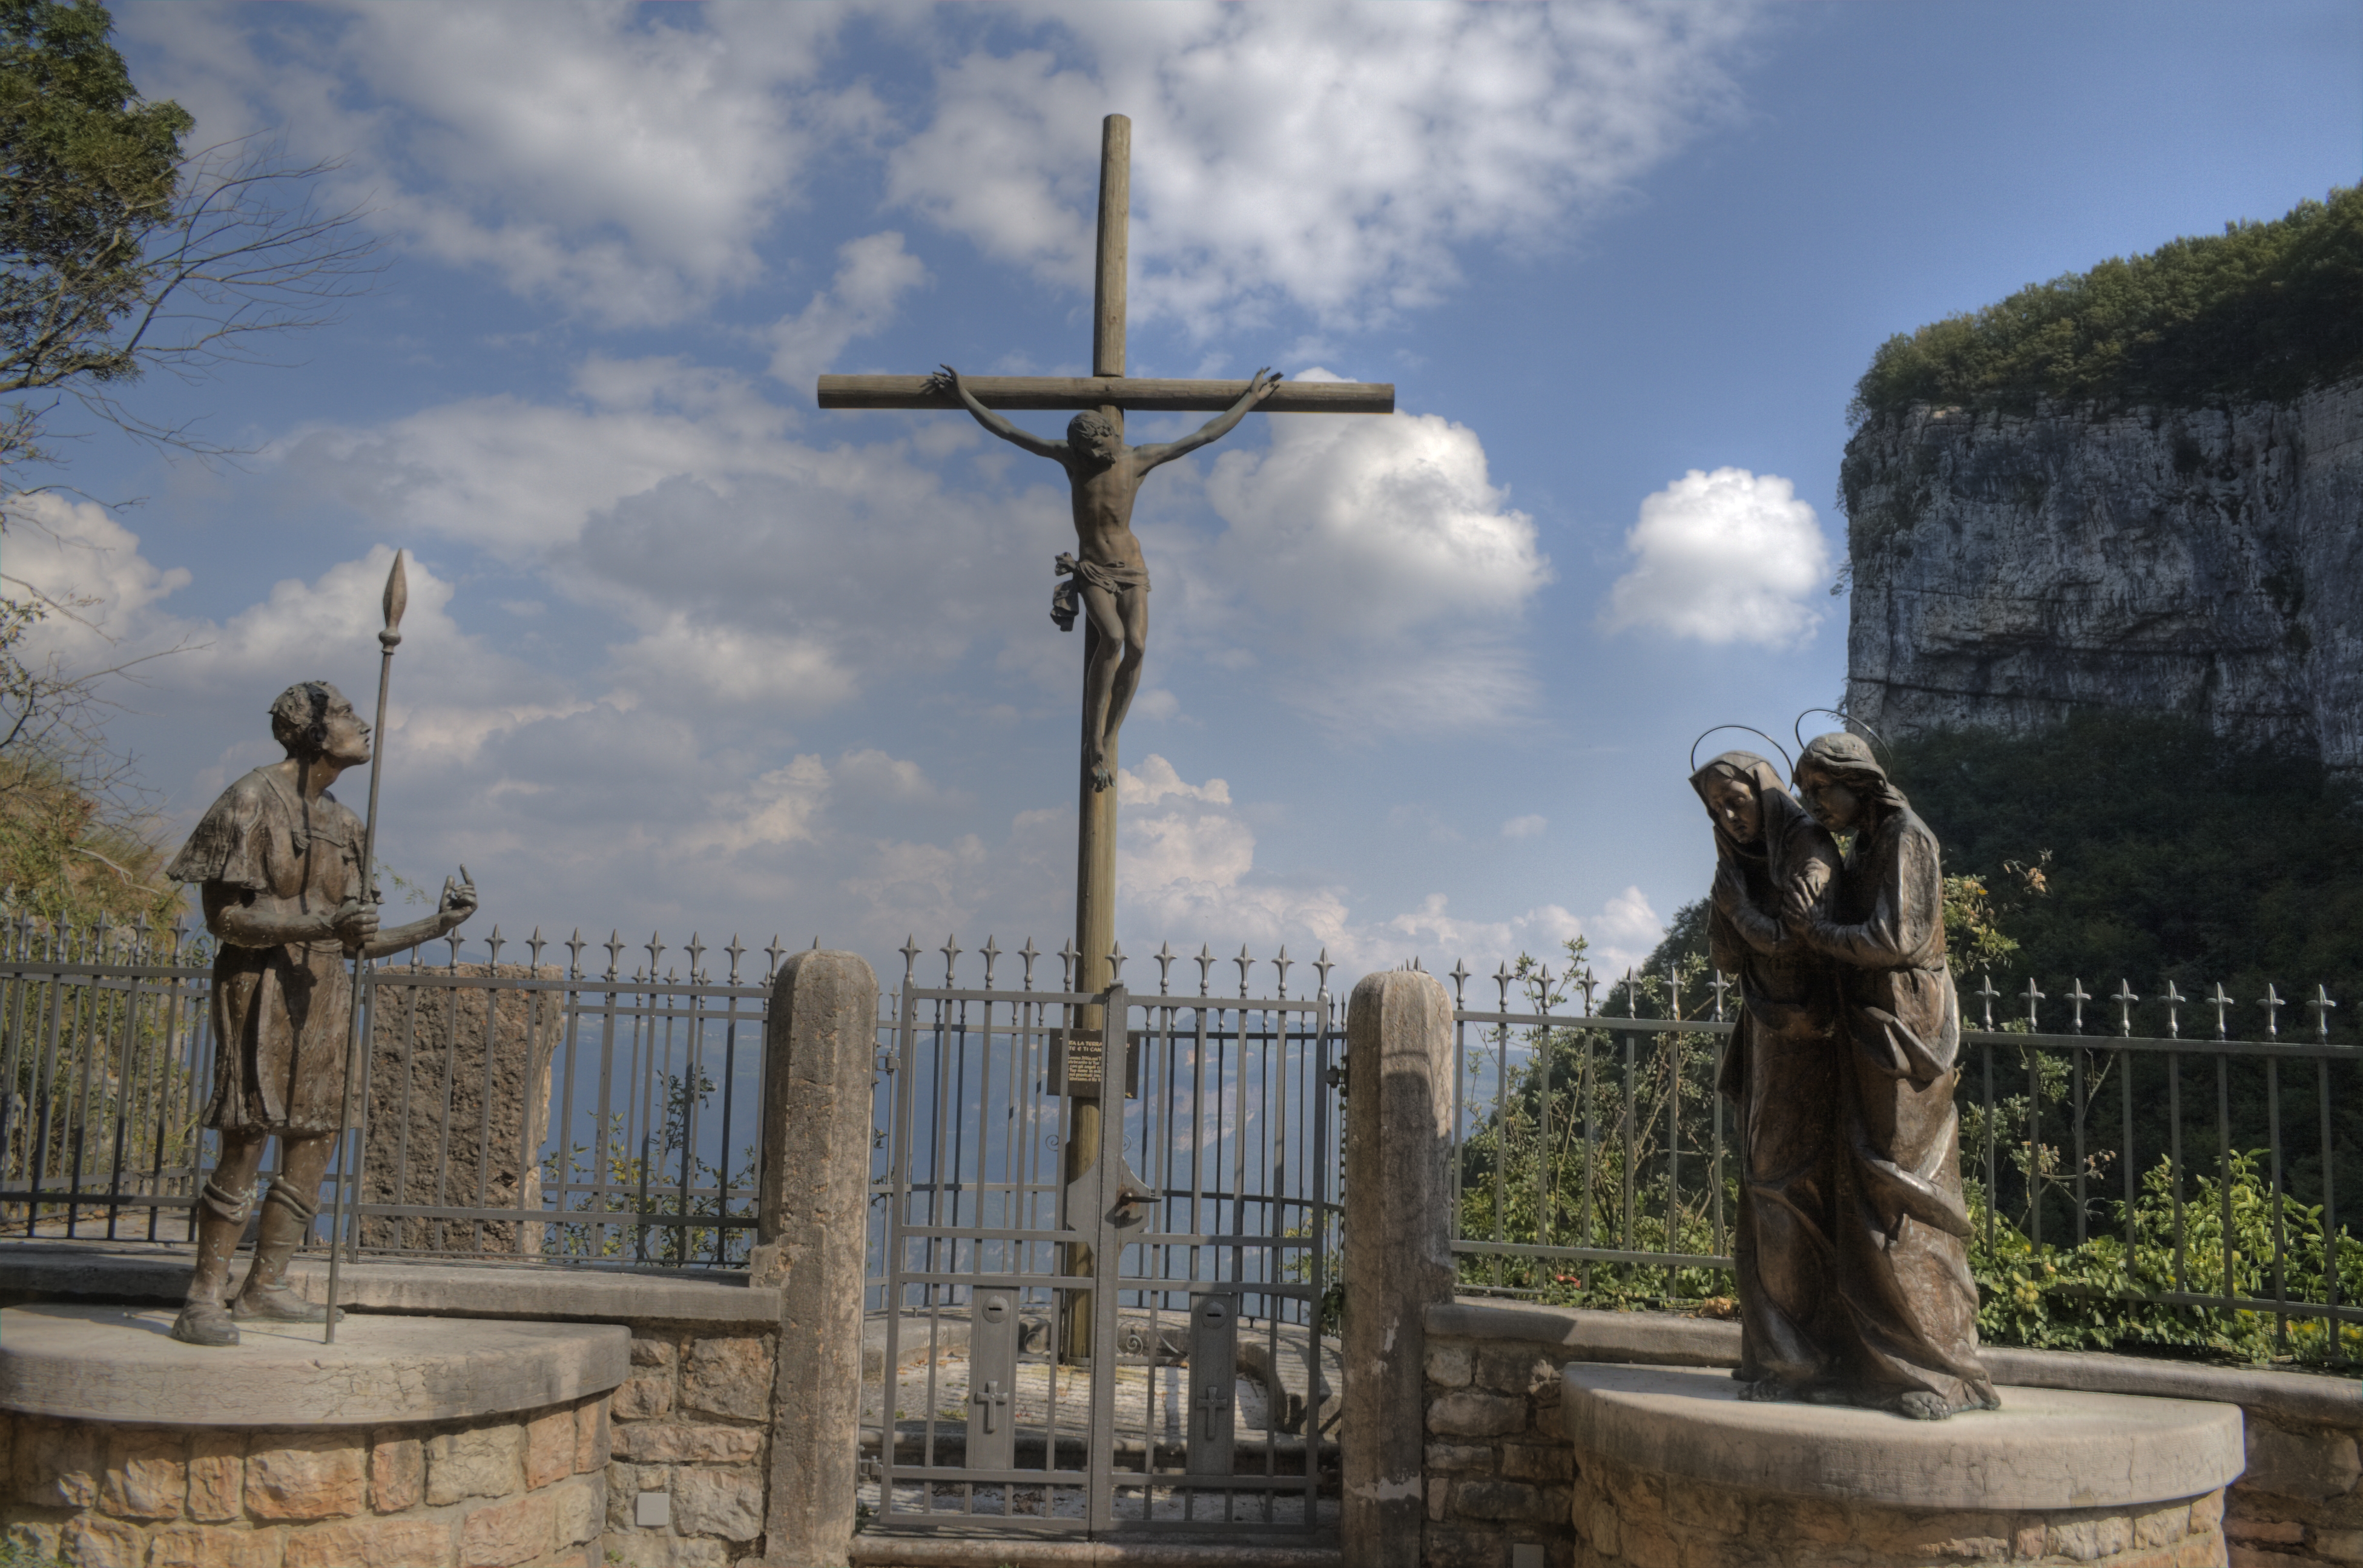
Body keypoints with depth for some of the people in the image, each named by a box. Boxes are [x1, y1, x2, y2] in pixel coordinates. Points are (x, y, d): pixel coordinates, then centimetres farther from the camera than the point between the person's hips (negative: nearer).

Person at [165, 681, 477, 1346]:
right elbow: (226, 917, -14)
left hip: (323, 992, 8)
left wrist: (436, 924, 10)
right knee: (245, 1142, -11)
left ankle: (265, 1285, 18)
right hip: (261, 986, -7)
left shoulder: (342, 822, 14)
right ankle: (204, 1298, -4)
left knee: (314, 1140, 8)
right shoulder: (253, 801, -7)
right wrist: (326, 925, -24)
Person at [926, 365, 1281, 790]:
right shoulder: (1070, 456, -6)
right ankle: (1094, 742, -21)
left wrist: (1251, 398, 4)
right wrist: (964, 396, 0)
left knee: (1137, 646, -22)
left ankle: (1108, 743, -10)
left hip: (1131, 568, 1)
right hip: (1092, 570, -1)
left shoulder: (1140, 458, -6)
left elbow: (1205, 435, 1)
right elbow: (1006, 430, 0)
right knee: (1112, 637, -29)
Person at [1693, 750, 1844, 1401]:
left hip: (1804, 1036, -8)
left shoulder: (1809, 848, -12)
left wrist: (1734, 899, -7)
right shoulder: (1743, 862, 12)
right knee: (1768, 1188, 8)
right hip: (1767, 1036, 8)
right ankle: (1777, 1351, 14)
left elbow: (1787, 937, -21)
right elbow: (1725, 956, 6)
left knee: (1789, 1187, -8)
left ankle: (1807, 1361, -3)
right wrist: (1728, 899, -7)